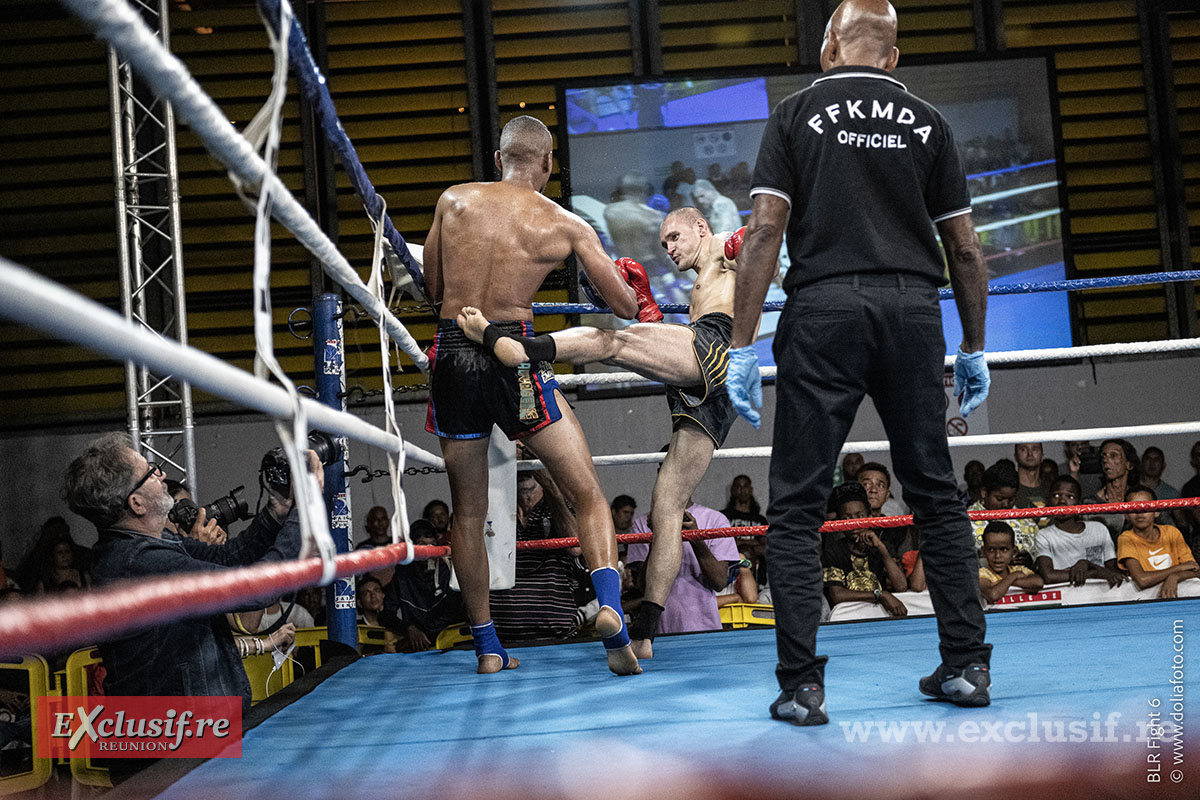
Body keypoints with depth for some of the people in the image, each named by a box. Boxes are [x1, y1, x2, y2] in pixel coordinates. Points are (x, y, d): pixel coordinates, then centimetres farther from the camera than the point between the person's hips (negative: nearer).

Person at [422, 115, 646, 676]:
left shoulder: (454, 200, 8)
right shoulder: (567, 226, 3)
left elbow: (432, 288, 14)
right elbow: (627, 307, 7)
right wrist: (636, 291, 30)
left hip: (452, 355, 3)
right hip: (513, 356, -3)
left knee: (467, 511, 16)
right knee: (588, 495, 7)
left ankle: (487, 646, 21)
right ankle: (609, 604, -16)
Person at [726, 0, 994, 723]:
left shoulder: (797, 114, 6)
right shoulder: (929, 123, 13)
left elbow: (766, 230, -3)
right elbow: (965, 247, 10)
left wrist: (743, 346, -3)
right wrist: (974, 350, 18)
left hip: (823, 313, -2)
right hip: (913, 311, 3)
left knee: (798, 503, 2)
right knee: (937, 493, 13)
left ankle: (803, 687, -1)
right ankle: (968, 665, 16)